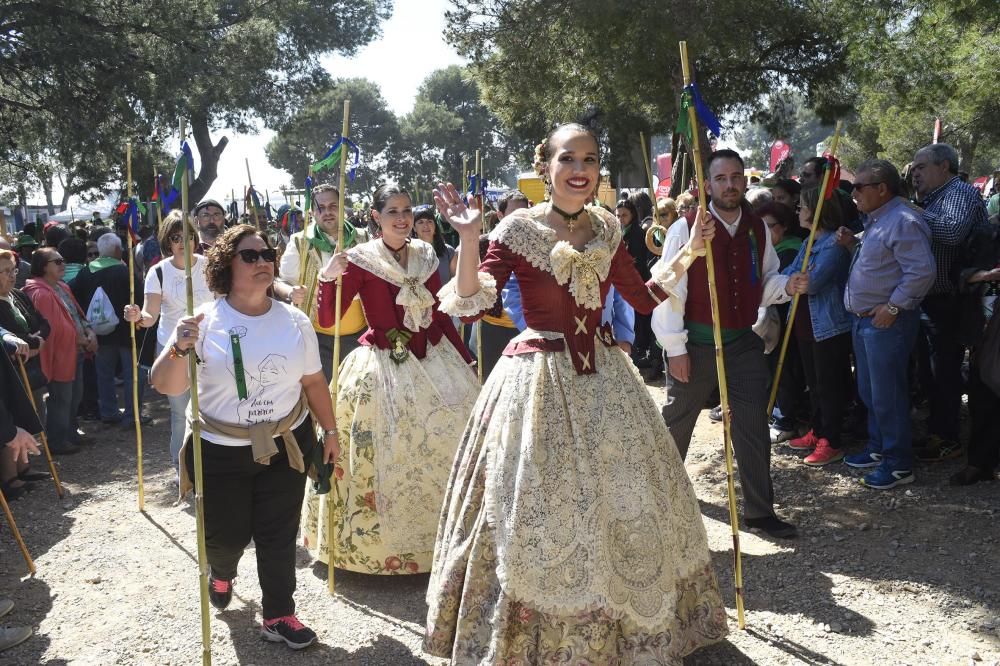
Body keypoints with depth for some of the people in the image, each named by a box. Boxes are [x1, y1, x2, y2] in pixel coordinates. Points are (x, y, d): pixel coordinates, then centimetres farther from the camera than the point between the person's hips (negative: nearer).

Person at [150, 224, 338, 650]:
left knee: (279, 536, 6)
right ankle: (221, 574, 47)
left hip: (286, 446, 2)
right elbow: (166, 387, -13)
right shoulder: (203, 322, -10)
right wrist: (179, 350, -32)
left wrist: (330, 430, 10)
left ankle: (278, 615, 26)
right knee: (226, 535, 10)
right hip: (220, 453, -2)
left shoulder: (294, 321, -1)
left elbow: (313, 381, 8)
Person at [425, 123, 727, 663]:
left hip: (602, 377, 5)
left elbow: (643, 298, 14)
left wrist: (689, 253, 9)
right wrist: (468, 237, -27)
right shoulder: (518, 229, -9)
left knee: (624, 506, 16)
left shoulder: (606, 228, 5)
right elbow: (469, 305, -17)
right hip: (538, 381, -5)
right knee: (539, 515, 2)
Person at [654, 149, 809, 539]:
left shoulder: (757, 230, 5)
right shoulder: (686, 229, -12)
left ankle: (759, 511, 20)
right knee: (675, 429, 12)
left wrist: (786, 286, -7)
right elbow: (669, 291, -13)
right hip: (695, 345, -4)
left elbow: (763, 284, 16)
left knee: (754, 430, 6)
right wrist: (675, 348, -13)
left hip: (743, 343, 4)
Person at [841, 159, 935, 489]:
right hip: (863, 319, 10)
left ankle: (899, 464, 10)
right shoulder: (875, 220, 14)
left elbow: (922, 271, -26)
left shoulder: (903, 221, -19)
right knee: (869, 391, 19)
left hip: (887, 322, -10)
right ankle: (878, 448, 34)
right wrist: (852, 244, 9)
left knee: (887, 395, -2)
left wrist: (892, 307, -22)